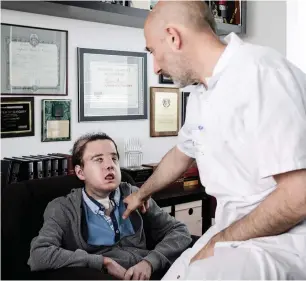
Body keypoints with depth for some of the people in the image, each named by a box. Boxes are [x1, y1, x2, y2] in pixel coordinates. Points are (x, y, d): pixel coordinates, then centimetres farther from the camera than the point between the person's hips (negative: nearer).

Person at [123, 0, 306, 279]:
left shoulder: (262, 73, -21)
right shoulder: (200, 96, 9)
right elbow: (180, 155, 28)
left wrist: (219, 243, -14)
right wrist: (141, 194, 43)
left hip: (282, 235, -9)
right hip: (236, 229, 9)